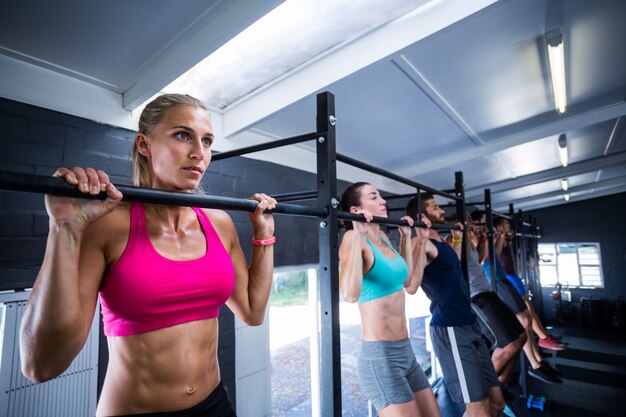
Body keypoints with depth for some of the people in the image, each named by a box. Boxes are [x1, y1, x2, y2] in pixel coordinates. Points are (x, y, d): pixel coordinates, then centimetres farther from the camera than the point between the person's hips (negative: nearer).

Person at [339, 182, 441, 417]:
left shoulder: (383, 237, 8)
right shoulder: (353, 239, -16)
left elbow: (410, 285, 17)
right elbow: (350, 294, -34)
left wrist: (406, 238, 17)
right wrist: (357, 235, -30)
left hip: (405, 351, 9)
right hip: (379, 356, -8)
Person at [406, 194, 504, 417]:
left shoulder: (440, 242, 14)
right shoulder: (423, 243, -16)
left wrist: (457, 239, 32)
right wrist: (420, 241, -35)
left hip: (468, 325, 10)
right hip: (450, 330, -10)